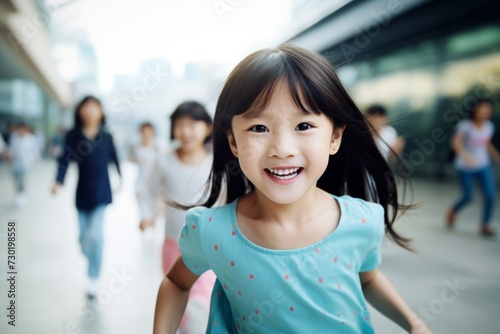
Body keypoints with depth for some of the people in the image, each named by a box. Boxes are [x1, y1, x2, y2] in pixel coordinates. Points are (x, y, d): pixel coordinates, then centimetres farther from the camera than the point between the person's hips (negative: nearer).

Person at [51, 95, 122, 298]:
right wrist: (58, 181, -27)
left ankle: (94, 278, 3)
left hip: (101, 192, -1)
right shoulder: (73, 135, -5)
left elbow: (113, 158, 10)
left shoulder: (106, 136, -4)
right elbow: (65, 159, -12)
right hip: (82, 192, 2)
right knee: (84, 236, 12)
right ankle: (92, 258, 44)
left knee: (95, 234, -14)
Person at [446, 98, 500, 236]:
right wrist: (465, 154, -48)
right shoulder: (465, 125, -18)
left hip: (484, 166, 4)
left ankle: (485, 225, 9)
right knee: (468, 197, 3)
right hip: (465, 167, -4)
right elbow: (455, 142, -31)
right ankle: (452, 212, 35)